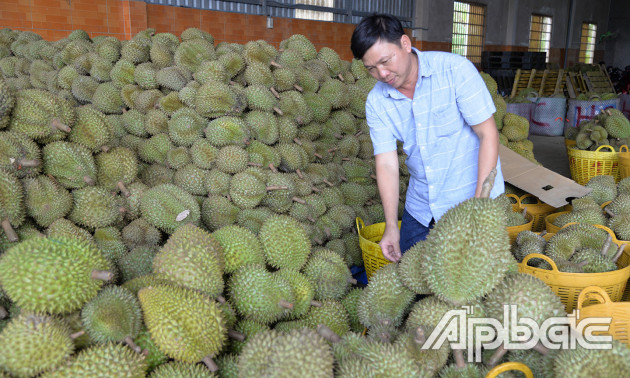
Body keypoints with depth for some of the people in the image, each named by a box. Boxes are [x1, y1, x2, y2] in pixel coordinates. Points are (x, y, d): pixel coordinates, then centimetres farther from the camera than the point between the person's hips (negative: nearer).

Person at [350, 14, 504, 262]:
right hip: (420, 208, 4)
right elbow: (386, 163, -8)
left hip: (471, 198, -4)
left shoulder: (455, 70, -16)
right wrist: (391, 227, -16)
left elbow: (488, 134, -16)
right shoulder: (376, 102, -5)